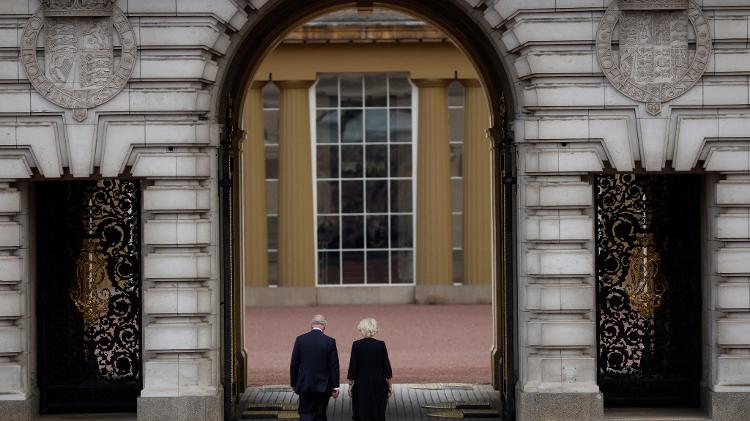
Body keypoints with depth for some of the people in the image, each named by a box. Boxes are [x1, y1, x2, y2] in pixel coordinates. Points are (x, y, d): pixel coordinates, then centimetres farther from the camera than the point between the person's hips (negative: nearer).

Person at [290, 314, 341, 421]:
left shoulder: (300, 339, -3)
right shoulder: (330, 342, -6)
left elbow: (294, 364, 1)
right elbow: (334, 366, -4)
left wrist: (294, 384, 11)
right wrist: (335, 387, 2)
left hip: (304, 385, 0)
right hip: (323, 386, 0)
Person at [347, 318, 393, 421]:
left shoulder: (357, 345, -7)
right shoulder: (381, 345, -3)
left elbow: (353, 366, -6)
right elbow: (386, 366, 0)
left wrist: (350, 384, 4)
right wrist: (389, 385, 8)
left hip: (362, 383, -2)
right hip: (379, 383, 2)